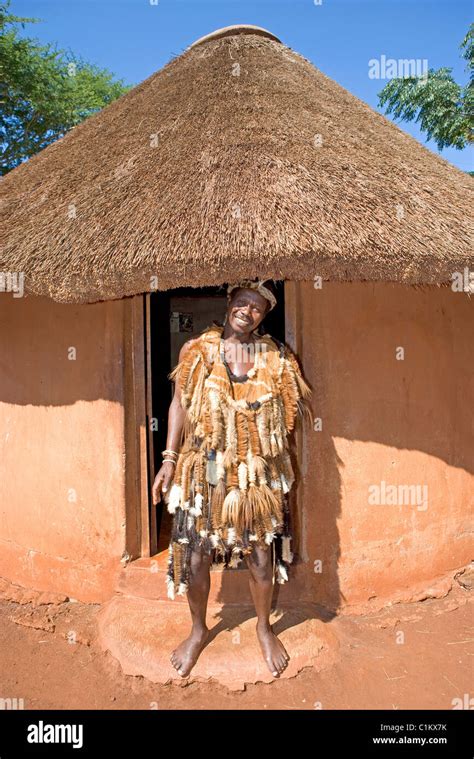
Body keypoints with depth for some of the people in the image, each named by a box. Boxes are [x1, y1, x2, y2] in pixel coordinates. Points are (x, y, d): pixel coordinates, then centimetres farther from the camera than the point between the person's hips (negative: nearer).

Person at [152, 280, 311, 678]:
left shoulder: (276, 357, -1)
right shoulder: (198, 350, -2)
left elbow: (288, 410, 7)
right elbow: (180, 404, 3)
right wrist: (170, 459, -1)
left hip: (259, 473, 1)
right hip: (204, 471, 0)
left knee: (262, 555, 12)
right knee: (196, 556, 9)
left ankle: (264, 627, 41)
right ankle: (199, 629, 38)